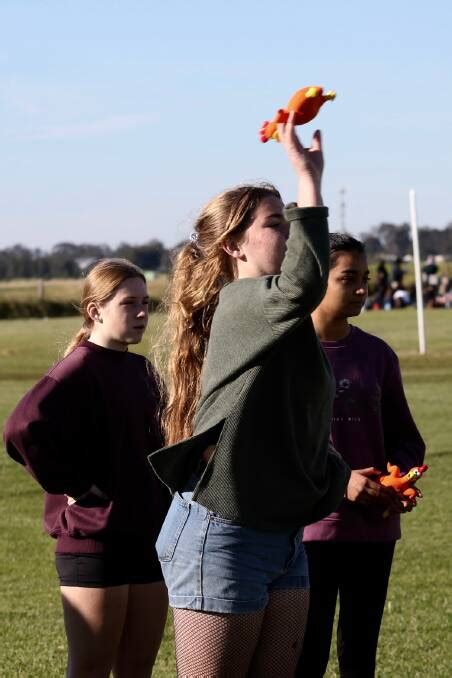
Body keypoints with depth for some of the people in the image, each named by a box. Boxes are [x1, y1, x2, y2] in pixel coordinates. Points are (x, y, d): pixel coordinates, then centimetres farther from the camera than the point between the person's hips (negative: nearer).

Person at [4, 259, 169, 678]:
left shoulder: (141, 371, 11)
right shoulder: (80, 370, -13)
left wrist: (163, 502, 11)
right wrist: (70, 486, -18)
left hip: (149, 538, 7)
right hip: (93, 541, -7)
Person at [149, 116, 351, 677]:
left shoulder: (280, 323, 14)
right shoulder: (240, 303, -13)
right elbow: (303, 283, -37)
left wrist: (343, 479, 7)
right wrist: (309, 179, -30)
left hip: (283, 534, 9)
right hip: (221, 538, -9)